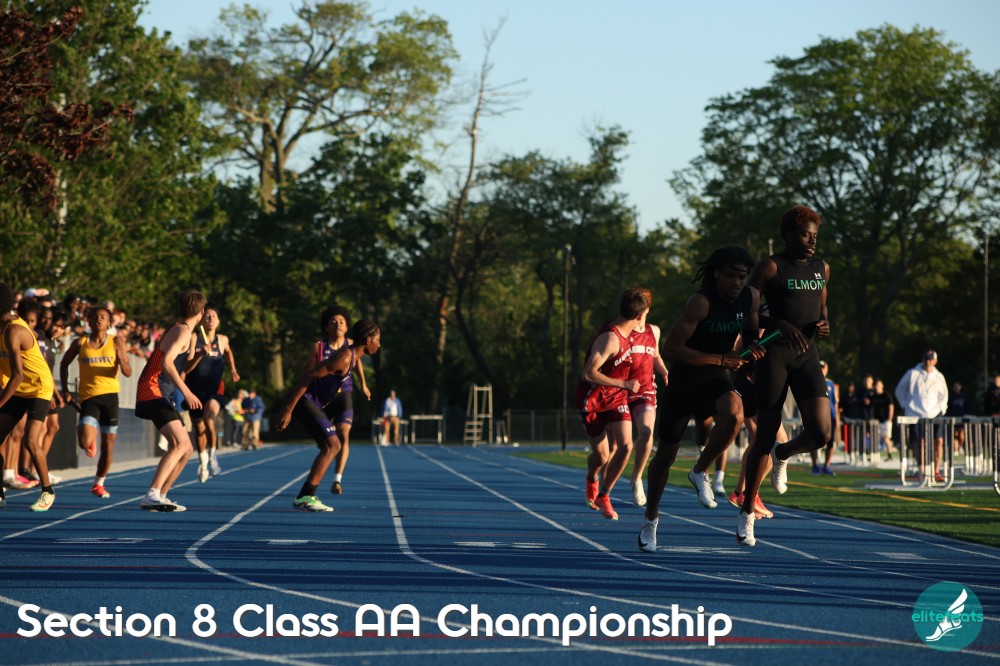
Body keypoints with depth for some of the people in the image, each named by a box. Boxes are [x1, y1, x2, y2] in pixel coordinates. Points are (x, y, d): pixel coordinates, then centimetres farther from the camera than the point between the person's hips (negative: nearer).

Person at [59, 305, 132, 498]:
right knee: (86, 442, -18)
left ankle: (99, 483, 24)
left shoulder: (116, 342, 1)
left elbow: (128, 373, -1)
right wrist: (65, 389, 9)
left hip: (110, 395, 1)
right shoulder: (80, 343, 3)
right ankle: (88, 440, 21)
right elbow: (64, 364, 18)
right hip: (89, 397, -1)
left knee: (108, 443, 6)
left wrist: (121, 360, -21)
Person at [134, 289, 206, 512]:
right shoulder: (183, 331, -11)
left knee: (186, 450, 12)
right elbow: (166, 361, -26)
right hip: (153, 393, -10)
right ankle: (152, 495, -34)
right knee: (179, 444, -24)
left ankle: (160, 496, 15)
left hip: (162, 396, 10)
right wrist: (186, 392, -28)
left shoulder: (179, 330, 20)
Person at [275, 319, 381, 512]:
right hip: (304, 400, -10)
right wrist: (288, 410, -24)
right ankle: (305, 497, -18)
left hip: (314, 402, 10)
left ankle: (305, 497, 10)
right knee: (331, 446, -14)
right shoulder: (344, 358, -20)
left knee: (333, 446, 11)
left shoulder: (353, 355, 12)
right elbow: (308, 377, -23)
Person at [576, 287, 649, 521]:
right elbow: (589, 373, -30)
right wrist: (624, 384, -28)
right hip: (593, 399, -7)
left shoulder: (623, 333, 2)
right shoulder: (609, 338, -25)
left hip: (616, 397, 7)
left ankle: (603, 495, 4)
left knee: (625, 446, -12)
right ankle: (591, 478, 37)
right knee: (601, 456, 0)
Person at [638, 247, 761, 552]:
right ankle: (651, 517, 30)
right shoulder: (701, 301, -24)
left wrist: (754, 346, -9)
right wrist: (721, 359, -25)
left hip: (718, 379, 3)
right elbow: (671, 347, -25)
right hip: (684, 379, -3)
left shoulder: (750, 298, -6)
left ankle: (700, 472, -9)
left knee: (734, 413, -33)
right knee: (666, 453, 6)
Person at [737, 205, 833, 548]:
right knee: (765, 436, -3)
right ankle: (747, 513, 11)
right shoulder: (771, 268, -6)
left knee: (821, 432, -13)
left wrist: (824, 324, 3)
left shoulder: (821, 268, 12)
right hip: (774, 354, -5)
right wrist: (780, 325, -20)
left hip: (807, 355, 5)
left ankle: (783, 455, 23)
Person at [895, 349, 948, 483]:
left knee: (939, 441, -5)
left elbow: (943, 395, 22)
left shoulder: (938, 377, 10)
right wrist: (905, 405, 3)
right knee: (920, 442, -8)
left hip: (934, 413, 3)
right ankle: (922, 472, -3)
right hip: (916, 415, -3)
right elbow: (899, 390, 11)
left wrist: (941, 408, 8)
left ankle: (936, 472, 3)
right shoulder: (912, 374, 2)